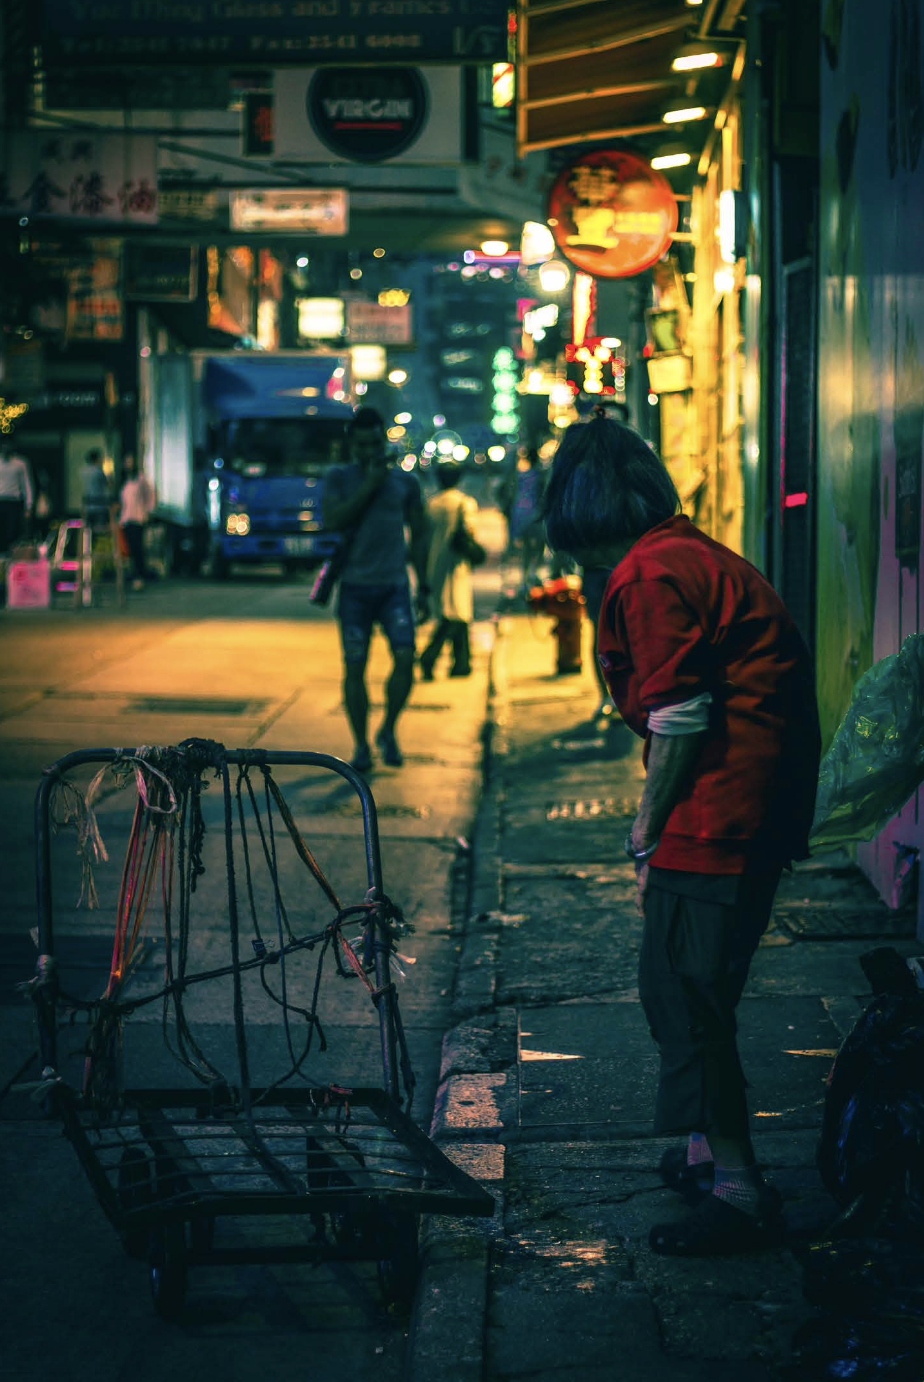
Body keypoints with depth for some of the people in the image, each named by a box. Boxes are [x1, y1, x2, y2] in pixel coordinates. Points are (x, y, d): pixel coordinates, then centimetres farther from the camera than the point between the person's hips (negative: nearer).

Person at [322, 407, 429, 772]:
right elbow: (332, 521, -11)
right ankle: (361, 746, 10)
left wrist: (423, 585, 11)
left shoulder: (405, 481, 9)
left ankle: (388, 732, 7)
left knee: (405, 658, -14)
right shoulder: (339, 478, 5)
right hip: (354, 587, -1)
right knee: (354, 669, -2)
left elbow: (419, 535, 15)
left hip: (394, 586, 1)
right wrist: (369, 486, -13)